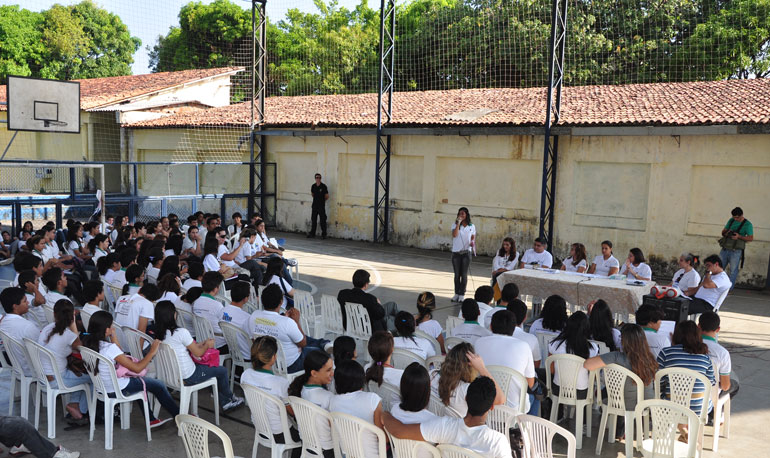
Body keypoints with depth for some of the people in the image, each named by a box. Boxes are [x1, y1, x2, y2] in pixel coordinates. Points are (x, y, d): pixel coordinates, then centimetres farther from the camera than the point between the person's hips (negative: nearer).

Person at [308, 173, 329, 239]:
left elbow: (327, 197, -1)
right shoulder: (313, 186, 5)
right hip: (314, 205, 5)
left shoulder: (323, 186, -8)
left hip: (321, 206, -4)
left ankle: (323, 234, 1)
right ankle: (312, 233, 15)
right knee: (313, 220, 8)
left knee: (322, 220, -4)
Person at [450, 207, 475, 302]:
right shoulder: (455, 224, 0)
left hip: (466, 252, 0)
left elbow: (473, 238, 11)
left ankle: (462, 294, 9)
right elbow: (454, 235, -16)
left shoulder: (472, 226, 4)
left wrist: (472, 243, -11)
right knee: (457, 274, 8)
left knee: (464, 274, 2)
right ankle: (456, 294, 18)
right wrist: (458, 223, -17)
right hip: (456, 252, 0)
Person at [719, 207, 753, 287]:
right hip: (725, 249, 5)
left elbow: (751, 238, -8)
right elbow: (723, 231, 15)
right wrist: (726, 233, -9)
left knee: (733, 271, 0)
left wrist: (739, 236, -21)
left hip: (736, 251, -5)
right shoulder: (731, 220, 10)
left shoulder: (747, 224, -5)